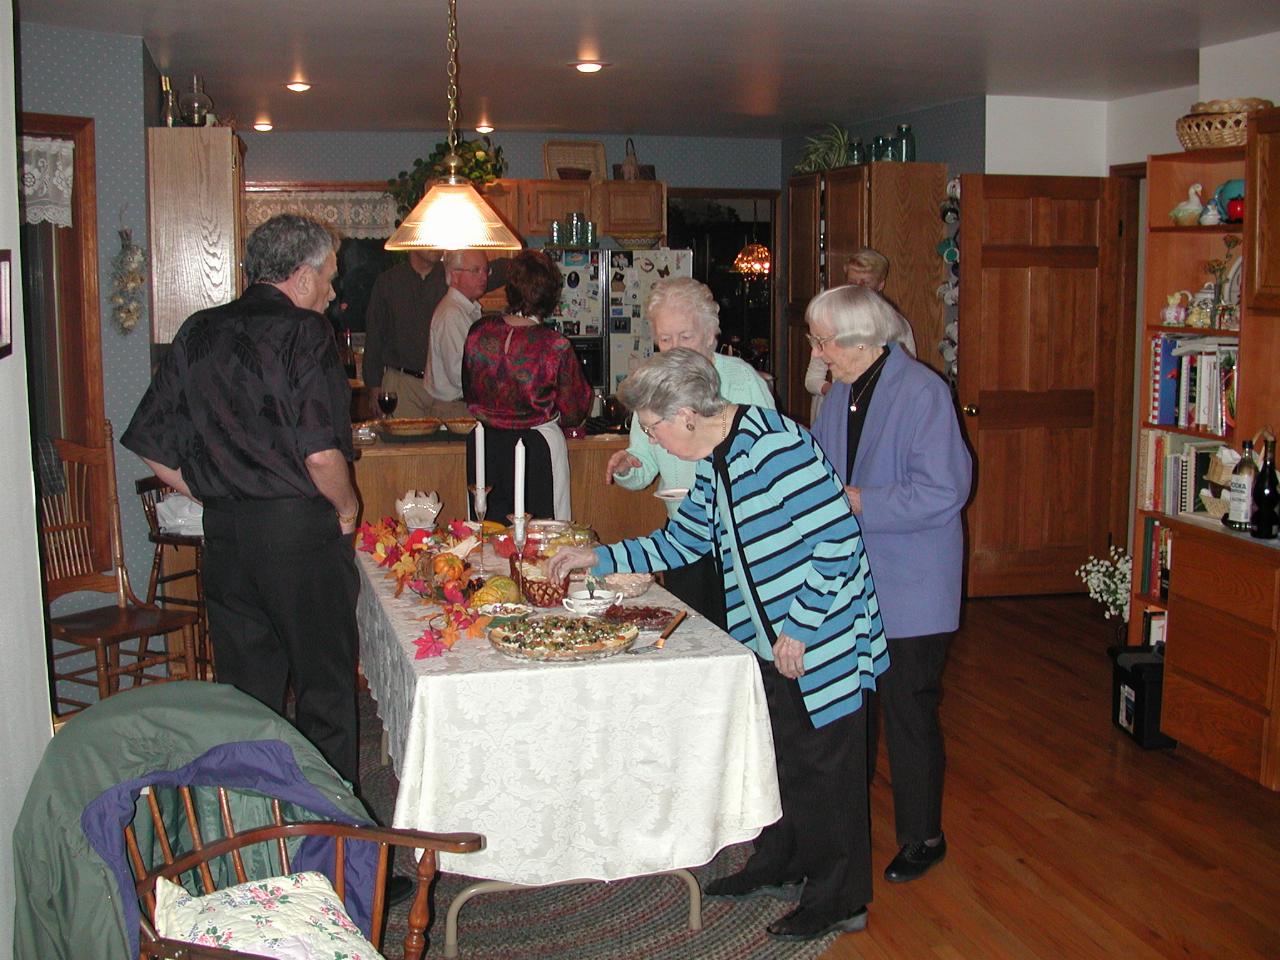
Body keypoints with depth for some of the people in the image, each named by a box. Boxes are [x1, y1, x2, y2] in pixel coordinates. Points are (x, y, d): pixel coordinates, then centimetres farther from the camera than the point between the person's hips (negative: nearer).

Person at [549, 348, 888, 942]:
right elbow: (681, 541, 18)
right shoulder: (712, 465, 6)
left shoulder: (776, 446, -25)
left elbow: (837, 539, -26)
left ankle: (839, 900, 19)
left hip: (821, 636, -9)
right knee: (776, 753, 19)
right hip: (770, 643, 9)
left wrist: (799, 628, -21)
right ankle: (778, 865, 38)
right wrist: (598, 557, 13)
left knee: (824, 764, 3)